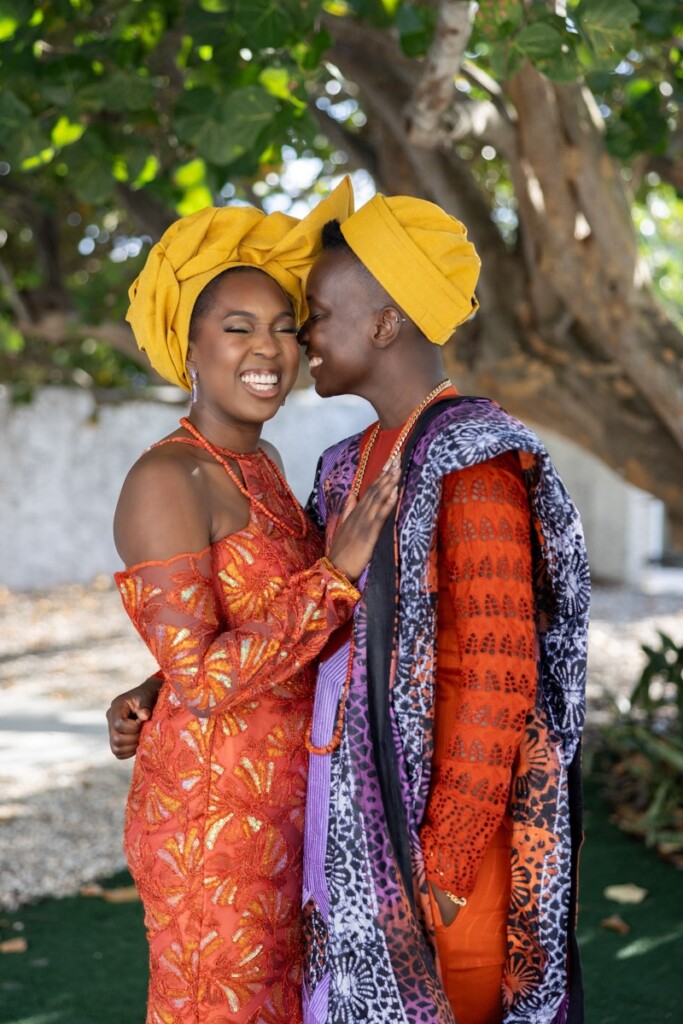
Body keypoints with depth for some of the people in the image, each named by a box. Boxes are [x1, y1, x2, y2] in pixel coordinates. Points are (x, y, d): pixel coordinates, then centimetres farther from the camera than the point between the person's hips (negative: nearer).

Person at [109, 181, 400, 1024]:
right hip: (216, 816, -8)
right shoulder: (166, 480, -17)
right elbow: (197, 678, -23)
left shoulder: (260, 466, 10)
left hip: (283, 808, 9)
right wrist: (337, 573, -24)